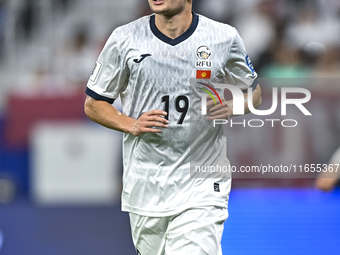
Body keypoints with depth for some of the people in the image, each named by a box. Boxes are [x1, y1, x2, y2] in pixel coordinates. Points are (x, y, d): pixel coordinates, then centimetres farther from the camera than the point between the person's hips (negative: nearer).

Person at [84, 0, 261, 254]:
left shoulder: (225, 38, -1)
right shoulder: (124, 40, -1)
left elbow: (255, 93, 13)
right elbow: (93, 104, 8)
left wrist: (231, 108, -9)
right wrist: (131, 125, -11)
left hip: (201, 185, -2)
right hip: (145, 184, 2)